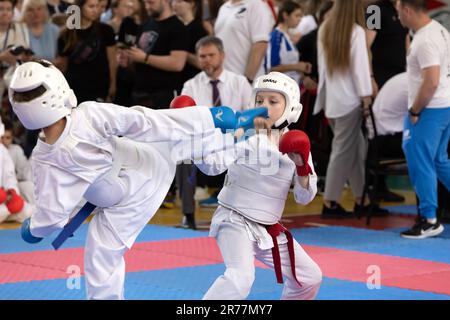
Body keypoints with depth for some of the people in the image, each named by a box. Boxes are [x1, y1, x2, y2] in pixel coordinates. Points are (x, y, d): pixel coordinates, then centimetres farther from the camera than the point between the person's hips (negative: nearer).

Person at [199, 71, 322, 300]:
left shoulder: (296, 144, 2)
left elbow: (305, 197, 1)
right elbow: (213, 164, -25)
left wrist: (302, 166, -17)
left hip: (269, 229, 6)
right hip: (235, 221, -6)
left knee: (309, 277, 17)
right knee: (240, 277, -32)